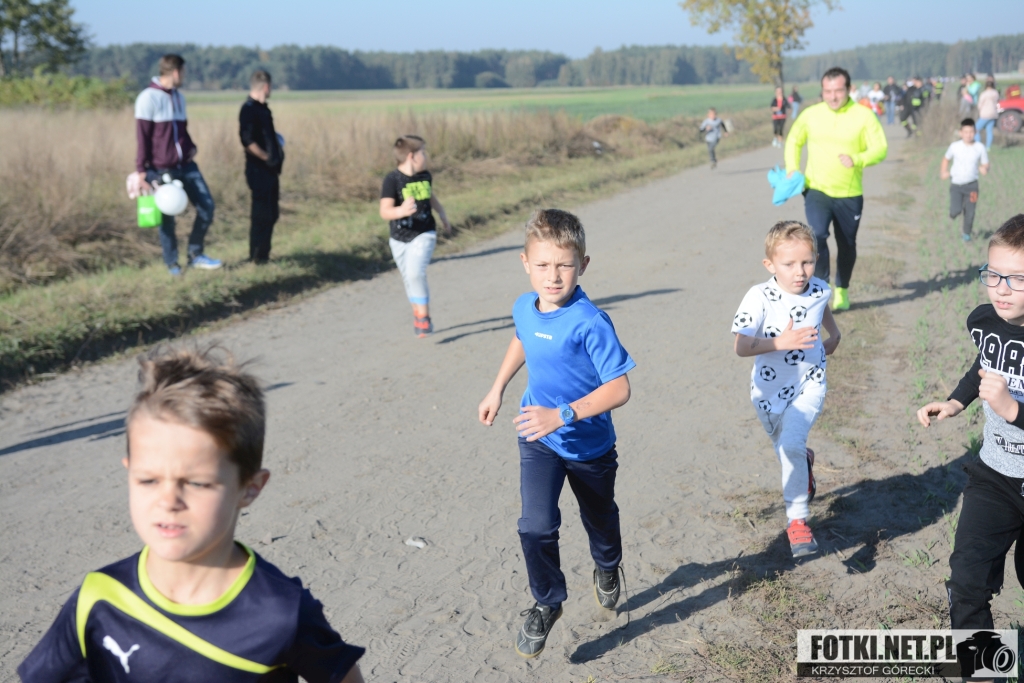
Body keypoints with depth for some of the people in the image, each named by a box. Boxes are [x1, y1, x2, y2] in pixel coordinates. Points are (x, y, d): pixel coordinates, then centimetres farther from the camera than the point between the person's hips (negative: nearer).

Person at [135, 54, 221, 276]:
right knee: (167, 218, 3)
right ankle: (172, 264, 18)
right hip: (161, 169, -6)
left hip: (186, 165, 6)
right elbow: (142, 137, -9)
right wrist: (142, 171, -11)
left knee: (206, 206, 0)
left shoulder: (179, 97, 15)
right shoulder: (149, 98, -9)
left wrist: (191, 147, 3)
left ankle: (195, 255, 14)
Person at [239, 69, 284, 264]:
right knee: (261, 215, -3)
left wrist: (277, 154, 14)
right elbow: (248, 141, -22)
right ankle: (257, 256, 5)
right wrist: (266, 157, -19)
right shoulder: (249, 109, -14)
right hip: (259, 170, -9)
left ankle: (263, 255, 23)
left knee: (271, 213, 14)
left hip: (270, 170, 9)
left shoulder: (263, 109, 14)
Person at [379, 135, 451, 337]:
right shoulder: (392, 179, -16)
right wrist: (401, 211, -43)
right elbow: (385, 212, -24)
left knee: (416, 273, -20)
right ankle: (418, 313, 34)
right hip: (400, 238, -1)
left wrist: (443, 216, 29)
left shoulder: (426, 176, -1)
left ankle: (423, 317, -8)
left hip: (424, 234, 1)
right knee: (409, 278, 12)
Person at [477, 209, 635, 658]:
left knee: (599, 519, 23)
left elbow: (619, 389, -30)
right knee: (536, 526, -9)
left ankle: (607, 569, 55)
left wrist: (563, 414, -36)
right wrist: (497, 389, 16)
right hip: (538, 439, 3)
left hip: (589, 444, -3)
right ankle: (547, 603, 15)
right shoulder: (524, 308, -9)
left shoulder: (590, 323, -30)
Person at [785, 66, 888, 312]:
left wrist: (857, 160, -27)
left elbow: (880, 148, -8)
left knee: (847, 245, 12)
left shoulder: (863, 115, -5)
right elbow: (794, 141, 16)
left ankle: (842, 291, 32)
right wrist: (792, 170, 2)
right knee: (817, 235, -22)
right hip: (816, 190, 0)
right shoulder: (810, 114, 0)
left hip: (849, 195, 0)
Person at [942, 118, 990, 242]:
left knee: (970, 212, 3)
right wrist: (944, 171, -6)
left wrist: (984, 169, -23)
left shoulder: (980, 148, -6)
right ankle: (954, 211, 24)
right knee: (956, 211, -14)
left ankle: (966, 234, 28)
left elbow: (985, 164, 1)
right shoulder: (955, 146, -7)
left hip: (971, 185, 1)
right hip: (956, 184, -1)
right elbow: (946, 158, 10)